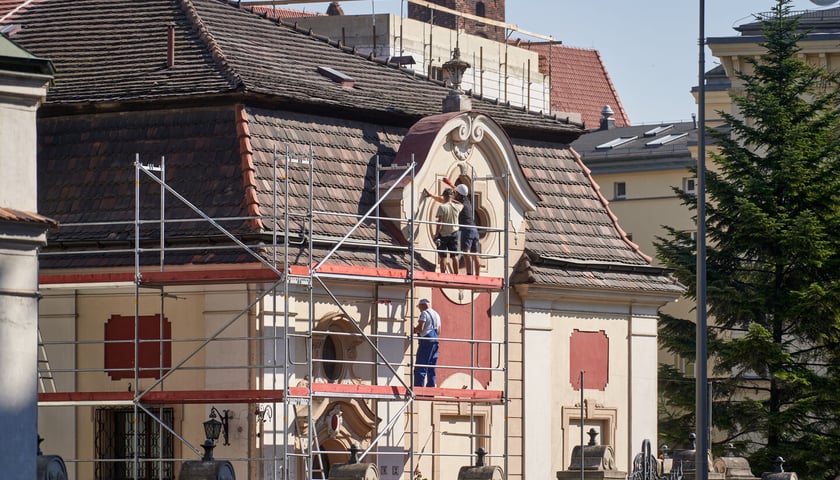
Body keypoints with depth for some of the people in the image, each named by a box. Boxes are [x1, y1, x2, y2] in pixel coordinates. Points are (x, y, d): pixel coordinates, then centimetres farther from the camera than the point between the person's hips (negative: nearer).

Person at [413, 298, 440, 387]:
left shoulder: (424, 313, -7)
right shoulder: (436, 315, 19)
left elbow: (420, 328, -16)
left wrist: (414, 330, 5)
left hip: (426, 340, -8)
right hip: (435, 341, 8)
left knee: (420, 367, -9)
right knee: (431, 367, 10)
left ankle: (418, 386, -16)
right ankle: (431, 386, 8)